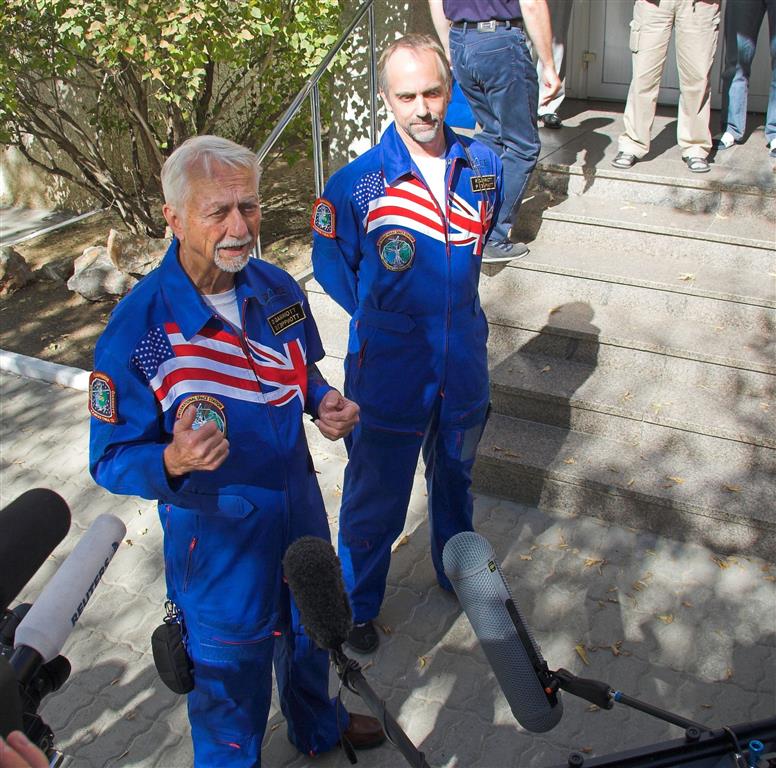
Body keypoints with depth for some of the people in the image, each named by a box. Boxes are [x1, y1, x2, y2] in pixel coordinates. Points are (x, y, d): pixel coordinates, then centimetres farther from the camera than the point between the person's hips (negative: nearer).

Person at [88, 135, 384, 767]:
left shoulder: (277, 288, -7)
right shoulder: (136, 330, -25)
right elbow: (110, 460, -18)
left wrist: (325, 402, -11)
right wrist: (173, 462, -39)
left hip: (301, 513, 6)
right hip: (217, 540, -6)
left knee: (310, 634, 31)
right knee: (232, 682, 15)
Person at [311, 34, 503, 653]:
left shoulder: (483, 167, -5)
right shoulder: (356, 183, -16)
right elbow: (331, 265, -1)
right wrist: (381, 317, 5)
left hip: (463, 360, 4)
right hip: (389, 370, -4)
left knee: (456, 474, 25)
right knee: (376, 493, 10)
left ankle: (459, 573, 51)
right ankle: (357, 603, 35)